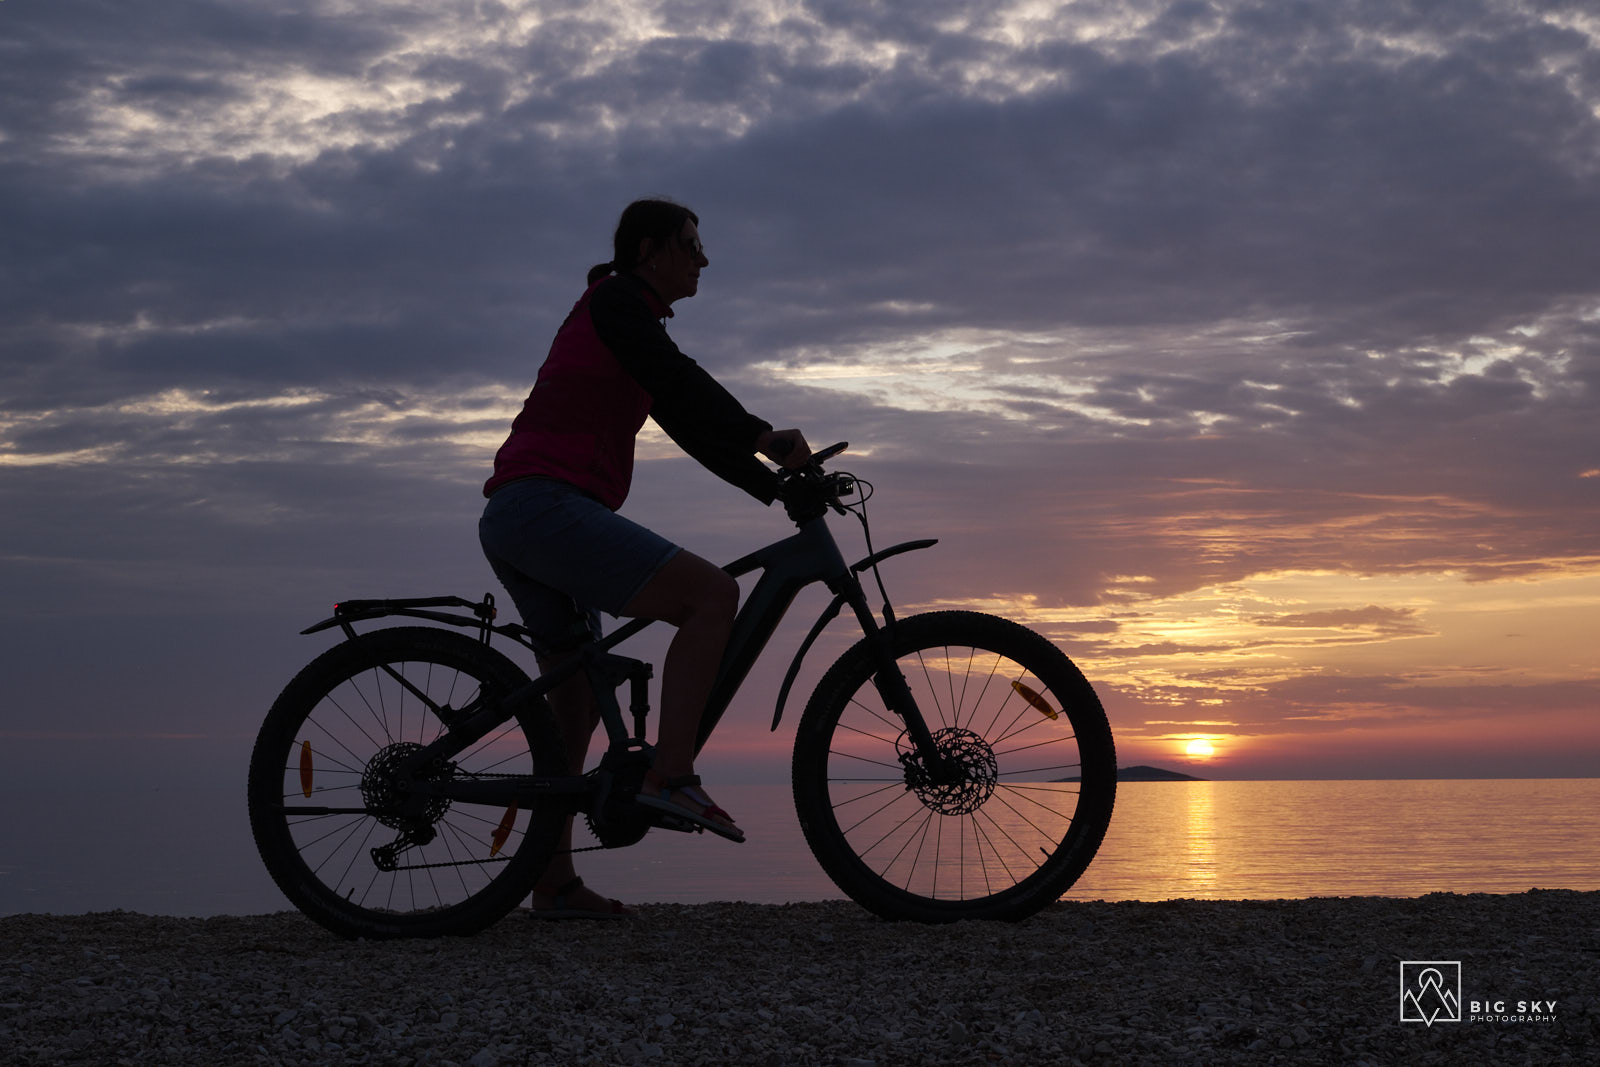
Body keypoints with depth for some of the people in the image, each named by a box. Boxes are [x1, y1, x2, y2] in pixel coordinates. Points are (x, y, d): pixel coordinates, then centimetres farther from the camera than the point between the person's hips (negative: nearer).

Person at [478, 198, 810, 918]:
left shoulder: (631, 318, 27)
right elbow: (676, 379, -18)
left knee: (578, 705, 14)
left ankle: (555, 885, 18)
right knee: (712, 593, -19)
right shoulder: (615, 300, -1)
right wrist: (765, 437, -25)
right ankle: (669, 776, -24)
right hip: (546, 506, -11)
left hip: (511, 521, 11)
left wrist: (777, 487, 18)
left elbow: (691, 425, 25)